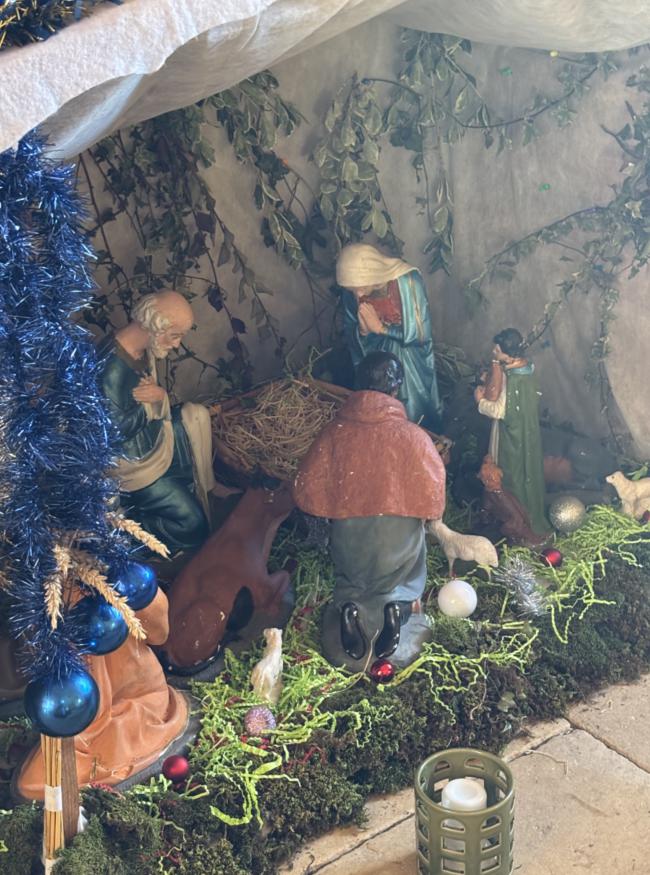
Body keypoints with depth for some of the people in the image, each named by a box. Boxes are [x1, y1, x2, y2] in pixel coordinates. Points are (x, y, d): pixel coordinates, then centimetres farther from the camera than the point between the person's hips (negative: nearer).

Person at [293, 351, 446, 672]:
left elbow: (306, 492, -7)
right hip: (398, 544, -1)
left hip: (348, 542, 1)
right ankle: (396, 605, -5)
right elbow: (433, 499, -14)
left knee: (350, 582, 29)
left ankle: (350, 607, -3)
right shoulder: (413, 436, -15)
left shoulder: (334, 432, -10)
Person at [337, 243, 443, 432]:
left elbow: (421, 333, -22)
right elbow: (350, 337, -4)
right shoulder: (352, 292, -15)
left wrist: (380, 327, -26)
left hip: (410, 366, -3)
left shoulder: (407, 281, -27)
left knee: (415, 421, 12)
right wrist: (362, 331, -26)